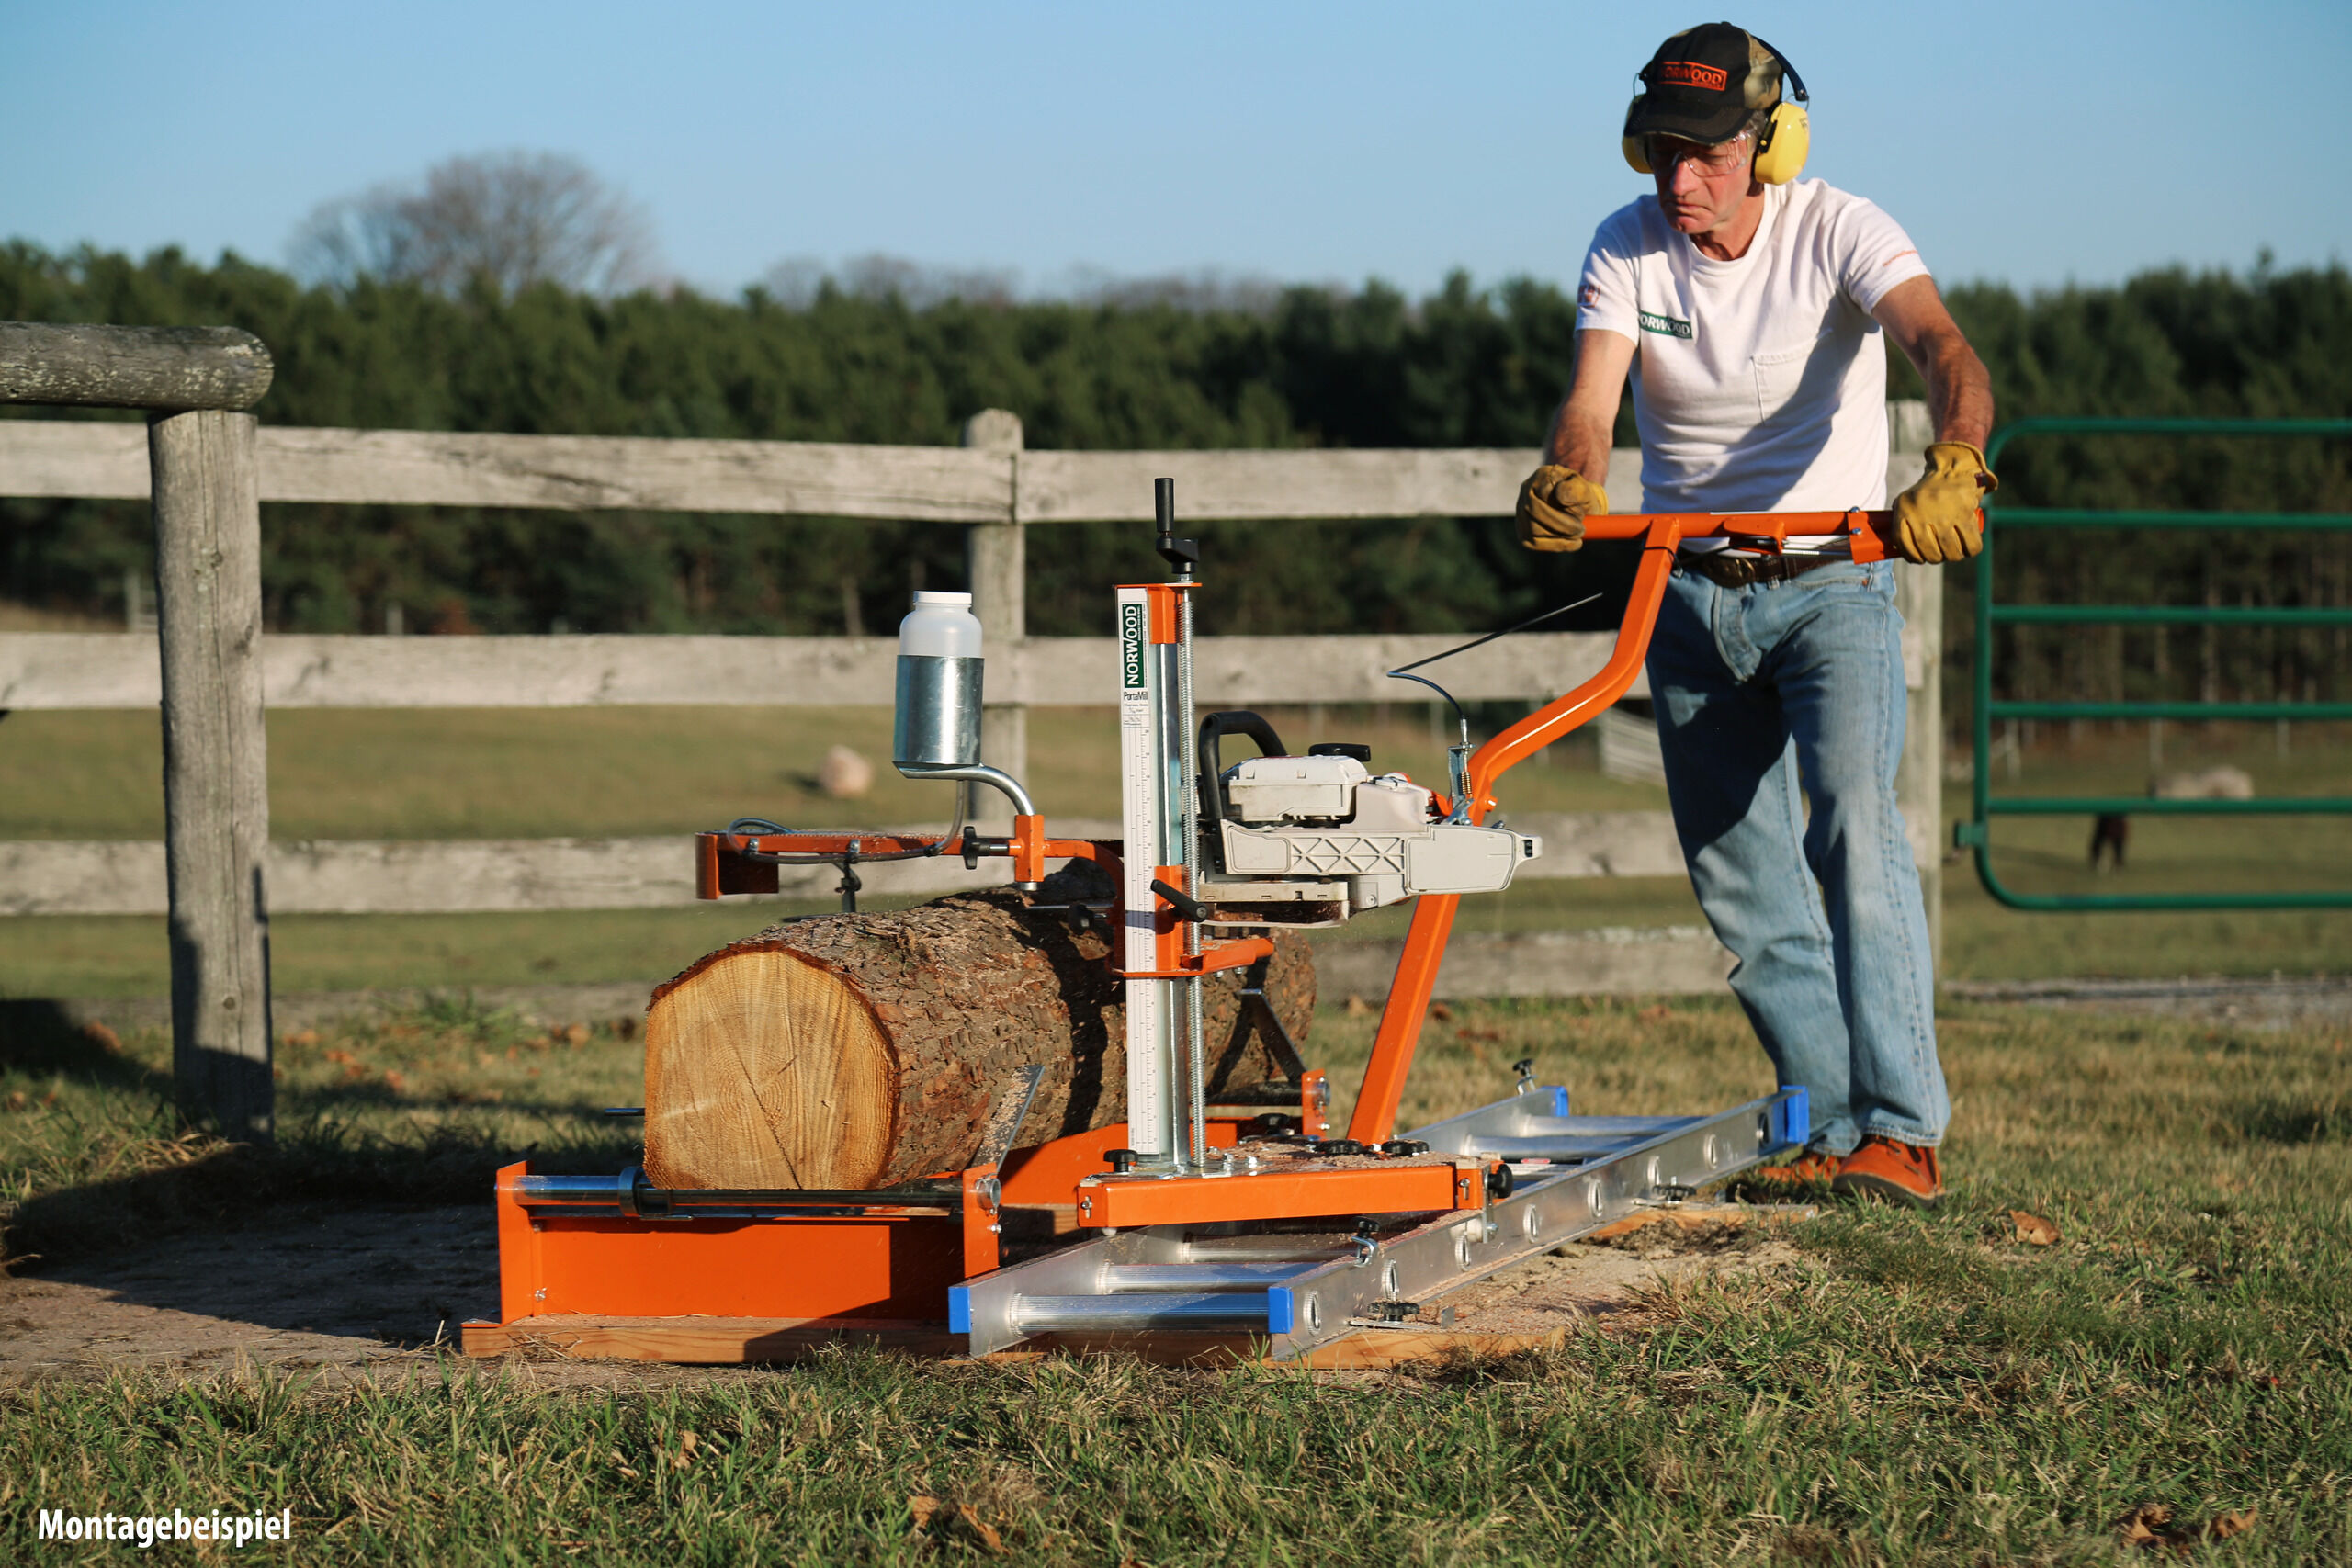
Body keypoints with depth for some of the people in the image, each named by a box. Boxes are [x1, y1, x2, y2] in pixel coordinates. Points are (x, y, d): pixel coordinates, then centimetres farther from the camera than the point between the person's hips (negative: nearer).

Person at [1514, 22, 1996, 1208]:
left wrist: (1953, 469, -54)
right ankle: (1832, 1127, 16)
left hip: (1831, 583, -4)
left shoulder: (1837, 233, -16)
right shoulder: (1625, 249, -6)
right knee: (1738, 879, 5)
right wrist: (1569, 479, -44)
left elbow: (1945, 353, -32)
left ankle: (1903, 1130, -23)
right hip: (1690, 590, 4)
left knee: (1852, 824, -22)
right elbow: (1590, 399, -20)